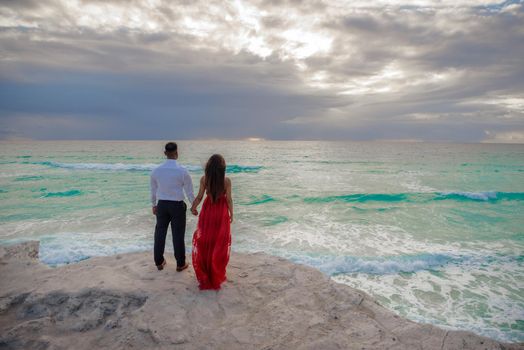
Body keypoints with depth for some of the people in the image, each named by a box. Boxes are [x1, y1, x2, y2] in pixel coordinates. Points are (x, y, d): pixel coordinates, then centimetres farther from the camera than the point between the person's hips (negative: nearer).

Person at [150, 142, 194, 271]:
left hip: (162, 204, 3)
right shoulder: (182, 170, -13)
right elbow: (189, 192, -6)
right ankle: (180, 264, 19)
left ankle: (159, 262, 28)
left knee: (160, 233, 15)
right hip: (177, 205, -3)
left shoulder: (156, 170, -2)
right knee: (178, 234, 7)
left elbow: (153, 190, 9)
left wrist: (154, 205, 23)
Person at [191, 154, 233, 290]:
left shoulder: (204, 179, -11)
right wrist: (231, 213, 4)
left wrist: (193, 207, 12)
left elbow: (199, 197, -7)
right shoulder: (226, 180, -15)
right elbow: (228, 199, -10)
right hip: (221, 212, -1)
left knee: (204, 241, 16)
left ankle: (204, 271, 26)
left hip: (208, 211, 1)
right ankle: (217, 273, 25)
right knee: (219, 243, 13)